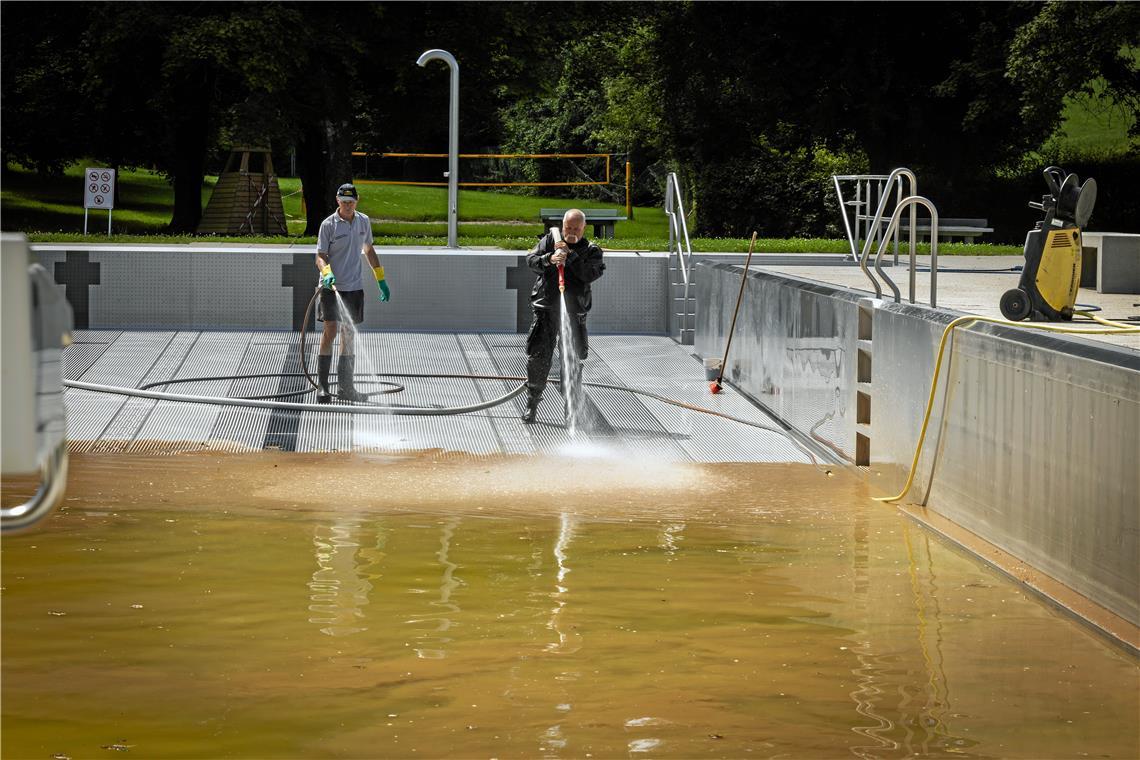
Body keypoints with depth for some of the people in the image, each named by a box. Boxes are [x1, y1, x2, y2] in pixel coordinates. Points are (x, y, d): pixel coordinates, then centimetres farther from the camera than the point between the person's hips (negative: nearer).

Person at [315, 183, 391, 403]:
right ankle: (322, 386, -10)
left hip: (354, 286, 5)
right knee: (330, 331, -13)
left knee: (348, 335, 8)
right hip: (331, 286, -5)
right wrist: (327, 272, -30)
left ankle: (345, 387, 14)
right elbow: (320, 256, -9)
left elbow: (369, 250, 21)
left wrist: (381, 280, 21)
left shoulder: (363, 222, 8)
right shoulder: (328, 225, -7)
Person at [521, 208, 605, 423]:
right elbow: (531, 261, -5)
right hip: (546, 308, 0)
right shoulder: (549, 241, 9)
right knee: (538, 356, -3)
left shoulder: (591, 250, 5)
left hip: (574, 312, 0)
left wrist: (570, 255, -16)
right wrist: (549, 259, -24)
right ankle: (532, 402, 9)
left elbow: (590, 274, -12)